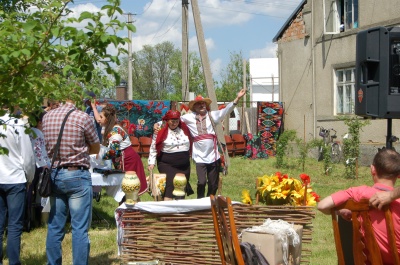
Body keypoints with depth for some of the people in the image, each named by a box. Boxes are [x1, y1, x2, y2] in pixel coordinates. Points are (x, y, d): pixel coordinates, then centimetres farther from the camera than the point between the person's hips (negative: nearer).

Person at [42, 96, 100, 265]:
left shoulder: (47, 117, 3)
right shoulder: (83, 118, -12)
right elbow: (96, 149, 1)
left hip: (54, 175, 6)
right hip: (77, 176, -5)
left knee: (54, 227, 12)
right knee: (80, 229, -1)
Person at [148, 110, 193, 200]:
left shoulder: (184, 128, 2)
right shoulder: (160, 131, -9)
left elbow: (190, 143, 16)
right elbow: (153, 148, -5)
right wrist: (151, 162, -10)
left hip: (184, 165, 5)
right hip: (167, 164, -5)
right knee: (170, 185, -17)